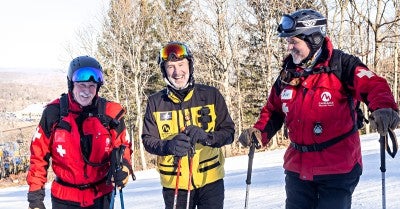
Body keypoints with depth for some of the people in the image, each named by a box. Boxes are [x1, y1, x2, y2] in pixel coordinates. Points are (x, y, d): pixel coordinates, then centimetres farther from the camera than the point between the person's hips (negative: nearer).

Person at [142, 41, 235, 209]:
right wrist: (169, 146, -22)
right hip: (174, 183, 1)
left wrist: (206, 137, -21)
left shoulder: (211, 95, 0)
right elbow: (148, 140, -1)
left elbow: (228, 132, 0)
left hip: (210, 179, 0)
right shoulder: (155, 102, 2)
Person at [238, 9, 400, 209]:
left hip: (338, 168, -6)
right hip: (297, 168, 6)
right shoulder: (288, 73, 7)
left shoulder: (341, 65, -10)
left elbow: (373, 86, -23)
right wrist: (259, 132, -1)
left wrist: (384, 108, -44)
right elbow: (273, 111, 17)